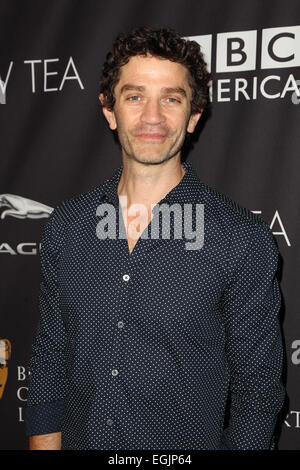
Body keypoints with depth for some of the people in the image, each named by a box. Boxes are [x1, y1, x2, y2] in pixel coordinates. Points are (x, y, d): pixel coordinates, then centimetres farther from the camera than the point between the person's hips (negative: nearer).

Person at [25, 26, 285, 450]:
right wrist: (45, 441, -2)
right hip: (78, 438, 3)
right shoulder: (66, 225, -4)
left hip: (188, 440, -3)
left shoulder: (244, 239, -16)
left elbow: (256, 388, -10)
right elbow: (49, 358, 3)